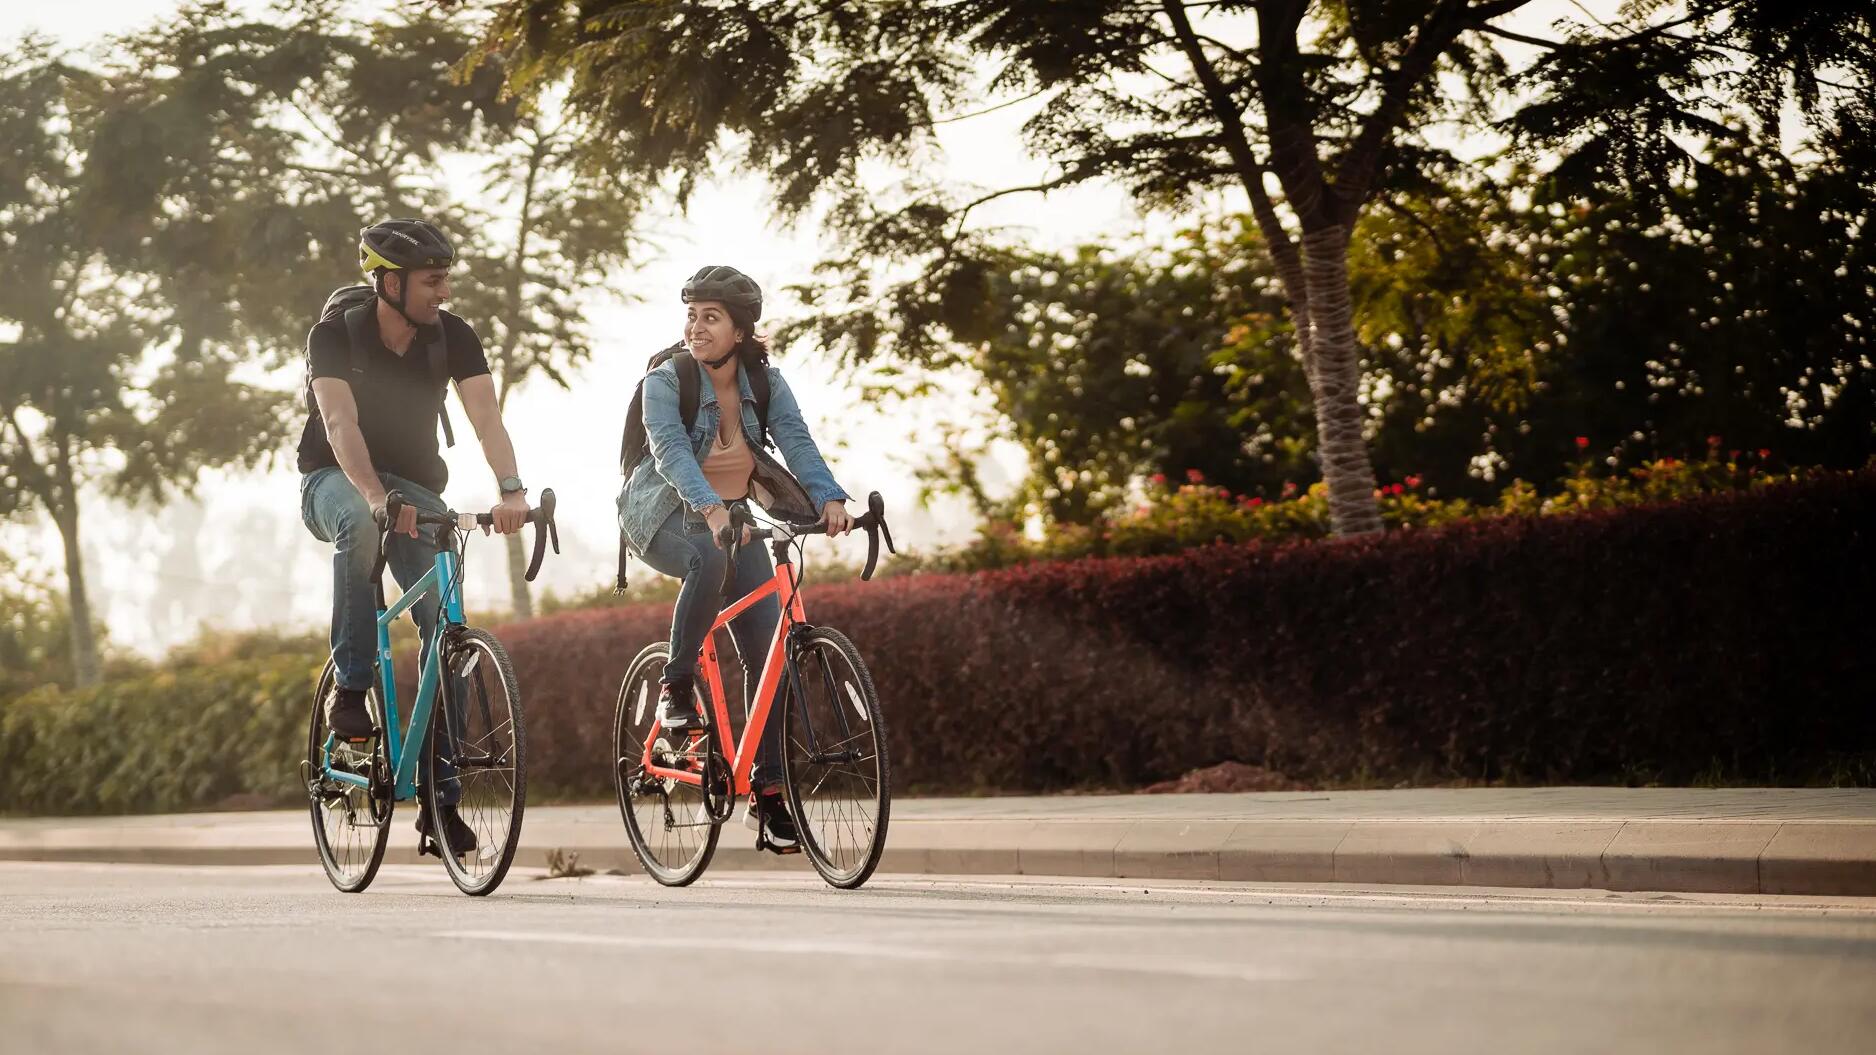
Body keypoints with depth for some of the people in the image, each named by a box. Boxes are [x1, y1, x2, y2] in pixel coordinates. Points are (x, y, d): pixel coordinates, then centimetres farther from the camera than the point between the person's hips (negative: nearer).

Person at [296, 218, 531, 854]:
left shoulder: (453, 337, -9)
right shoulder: (335, 336, -17)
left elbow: (485, 416, -21)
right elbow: (340, 424, -31)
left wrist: (511, 490, -40)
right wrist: (376, 495, -49)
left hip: (416, 487, 3)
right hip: (335, 479, -3)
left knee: (445, 623, -14)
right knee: (360, 524, -41)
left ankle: (440, 797, -8)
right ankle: (350, 689, -29)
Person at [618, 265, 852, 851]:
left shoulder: (764, 381, -4)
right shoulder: (665, 380, -15)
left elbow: (796, 441, -18)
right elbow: (671, 451, -31)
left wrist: (828, 499, -37)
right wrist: (709, 508, -49)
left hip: (733, 517, 4)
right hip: (665, 516, -4)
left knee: (771, 651, -7)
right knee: (709, 559, -40)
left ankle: (766, 792, 0)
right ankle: (676, 688, -22)